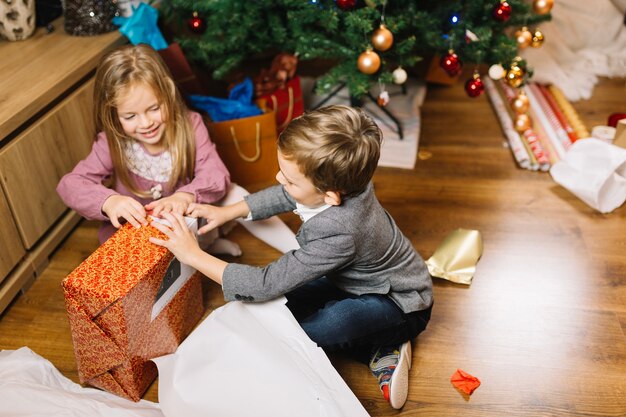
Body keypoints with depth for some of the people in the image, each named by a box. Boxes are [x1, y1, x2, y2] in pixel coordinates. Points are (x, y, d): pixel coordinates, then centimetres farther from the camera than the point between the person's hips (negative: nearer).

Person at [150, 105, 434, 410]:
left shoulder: (337, 234, -40)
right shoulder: (337, 180, -19)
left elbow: (266, 284, -33)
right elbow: (284, 195, 5)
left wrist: (193, 255, -26)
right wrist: (227, 212, -2)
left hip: (400, 304, -8)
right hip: (360, 278, 9)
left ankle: (384, 349, -3)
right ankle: (381, 347, 1)